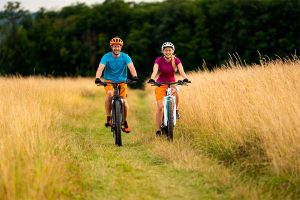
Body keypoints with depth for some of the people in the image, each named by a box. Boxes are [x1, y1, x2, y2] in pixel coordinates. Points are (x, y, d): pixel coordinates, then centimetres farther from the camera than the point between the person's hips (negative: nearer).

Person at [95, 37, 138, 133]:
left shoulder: (125, 57, -9)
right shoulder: (106, 57, -11)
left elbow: (131, 67, -23)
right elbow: (100, 68, -24)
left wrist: (134, 76, -44)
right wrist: (97, 78, -43)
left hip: (122, 81, 2)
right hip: (109, 81, -1)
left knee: (124, 101, -12)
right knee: (110, 94, -32)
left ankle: (125, 122, 15)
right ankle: (108, 118, -18)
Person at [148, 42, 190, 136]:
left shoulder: (176, 60, -8)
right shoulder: (159, 60, -12)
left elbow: (181, 71, -22)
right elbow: (155, 71, -26)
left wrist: (185, 78, -42)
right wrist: (151, 79, -46)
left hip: (172, 83, 1)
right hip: (160, 84, -1)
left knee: (176, 92, -35)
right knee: (160, 106, -11)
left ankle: (176, 110, -8)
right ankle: (158, 130, -1)